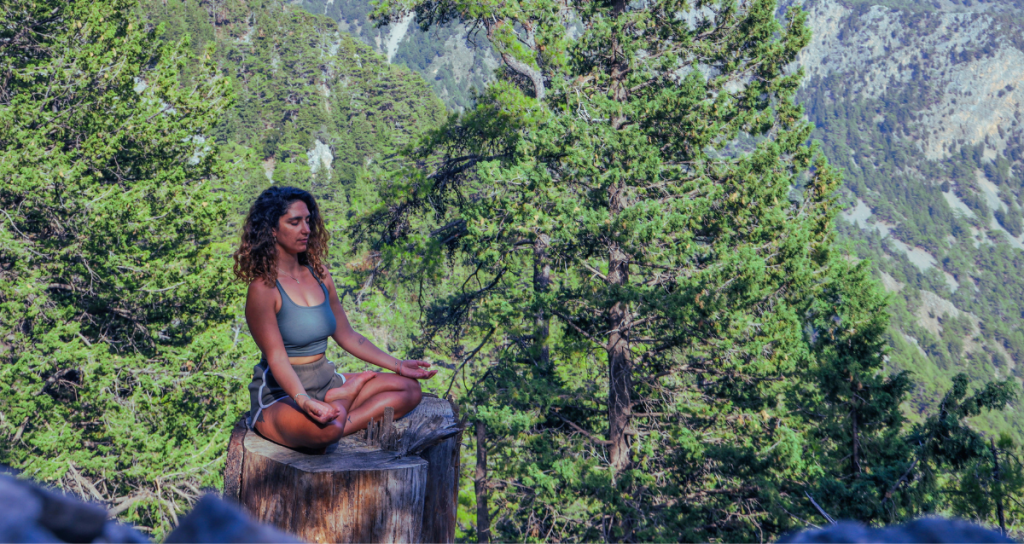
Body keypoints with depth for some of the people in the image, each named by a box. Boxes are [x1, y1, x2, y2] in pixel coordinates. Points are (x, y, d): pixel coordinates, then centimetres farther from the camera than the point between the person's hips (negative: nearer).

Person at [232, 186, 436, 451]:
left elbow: (347, 336, 15)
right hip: (280, 394, -7)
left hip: (326, 381, 7)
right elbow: (276, 358, -21)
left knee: (409, 388, -4)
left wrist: (398, 365, 11)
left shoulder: (320, 276, 8)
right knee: (325, 428, -39)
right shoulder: (263, 289, -14)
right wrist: (304, 401, -38)